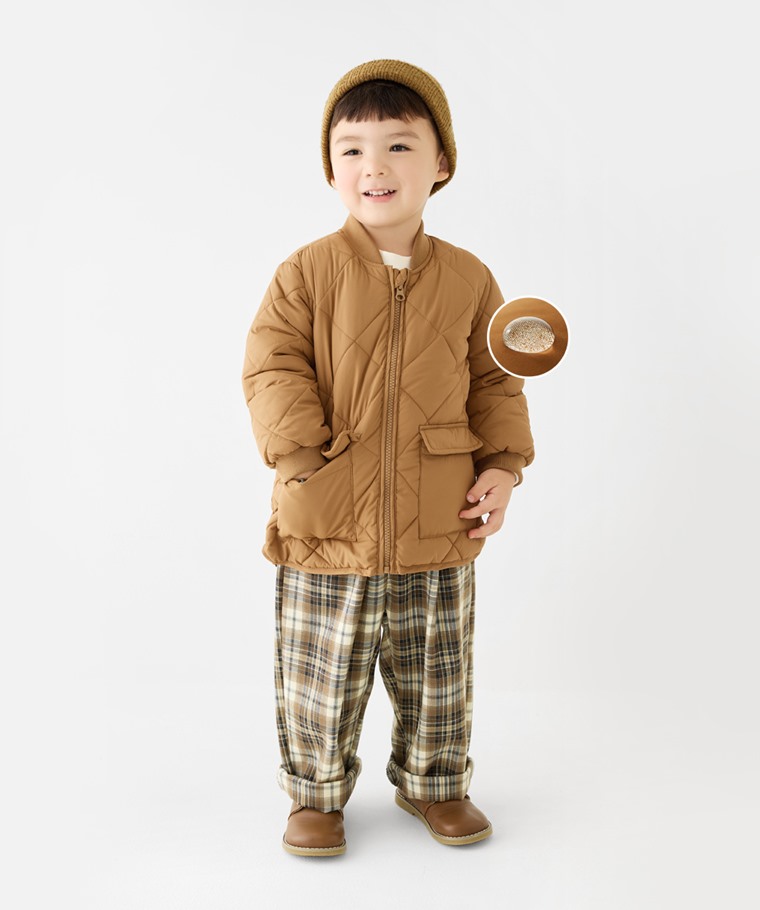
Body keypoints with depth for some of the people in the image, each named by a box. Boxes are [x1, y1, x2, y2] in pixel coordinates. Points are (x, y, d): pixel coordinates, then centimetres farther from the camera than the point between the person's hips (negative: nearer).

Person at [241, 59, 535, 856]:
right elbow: (272, 370, -7)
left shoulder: (468, 280, 3)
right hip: (327, 526, -2)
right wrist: (303, 461, -18)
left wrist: (503, 466, -2)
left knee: (436, 677, 17)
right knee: (319, 676, 10)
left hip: (439, 531, 2)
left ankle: (433, 783, 40)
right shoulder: (305, 273, -4)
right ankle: (317, 793, 34)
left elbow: (495, 381, 9)